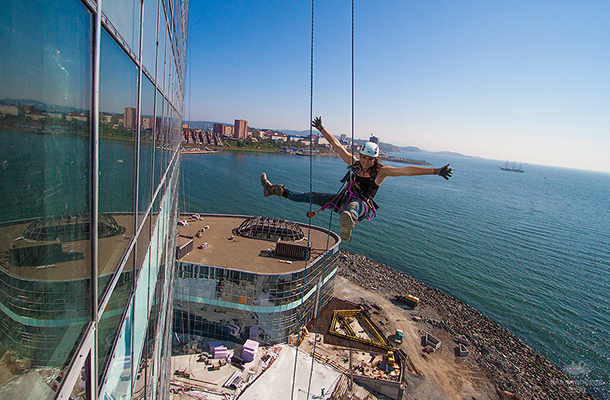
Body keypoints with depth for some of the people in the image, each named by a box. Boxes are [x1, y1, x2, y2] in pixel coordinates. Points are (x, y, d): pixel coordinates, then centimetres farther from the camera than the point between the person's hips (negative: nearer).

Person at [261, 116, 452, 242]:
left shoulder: (381, 171, -8)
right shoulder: (354, 163, 3)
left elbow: (407, 170, -16)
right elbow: (337, 146, 10)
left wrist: (435, 171, -23)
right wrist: (322, 130, 15)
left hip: (361, 205, -6)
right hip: (345, 199, 6)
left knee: (352, 207, -44)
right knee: (312, 197, 4)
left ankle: (348, 222, -80)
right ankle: (275, 190, 11)